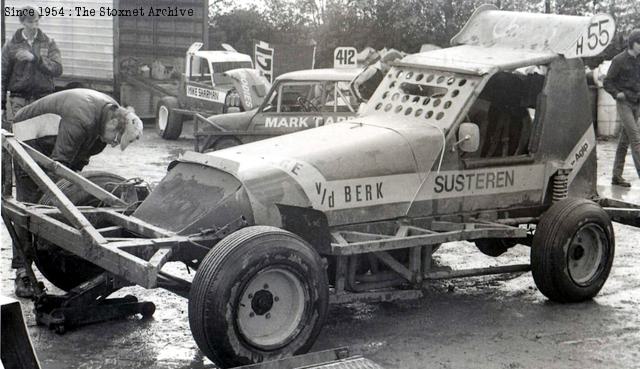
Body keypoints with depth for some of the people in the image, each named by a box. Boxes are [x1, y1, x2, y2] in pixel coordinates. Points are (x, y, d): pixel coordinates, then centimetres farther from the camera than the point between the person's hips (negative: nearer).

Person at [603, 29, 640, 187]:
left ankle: (617, 176, 14)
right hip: (624, 103, -6)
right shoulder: (619, 60, -7)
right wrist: (617, 94, -19)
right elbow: (607, 82, -5)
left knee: (625, 140, 8)